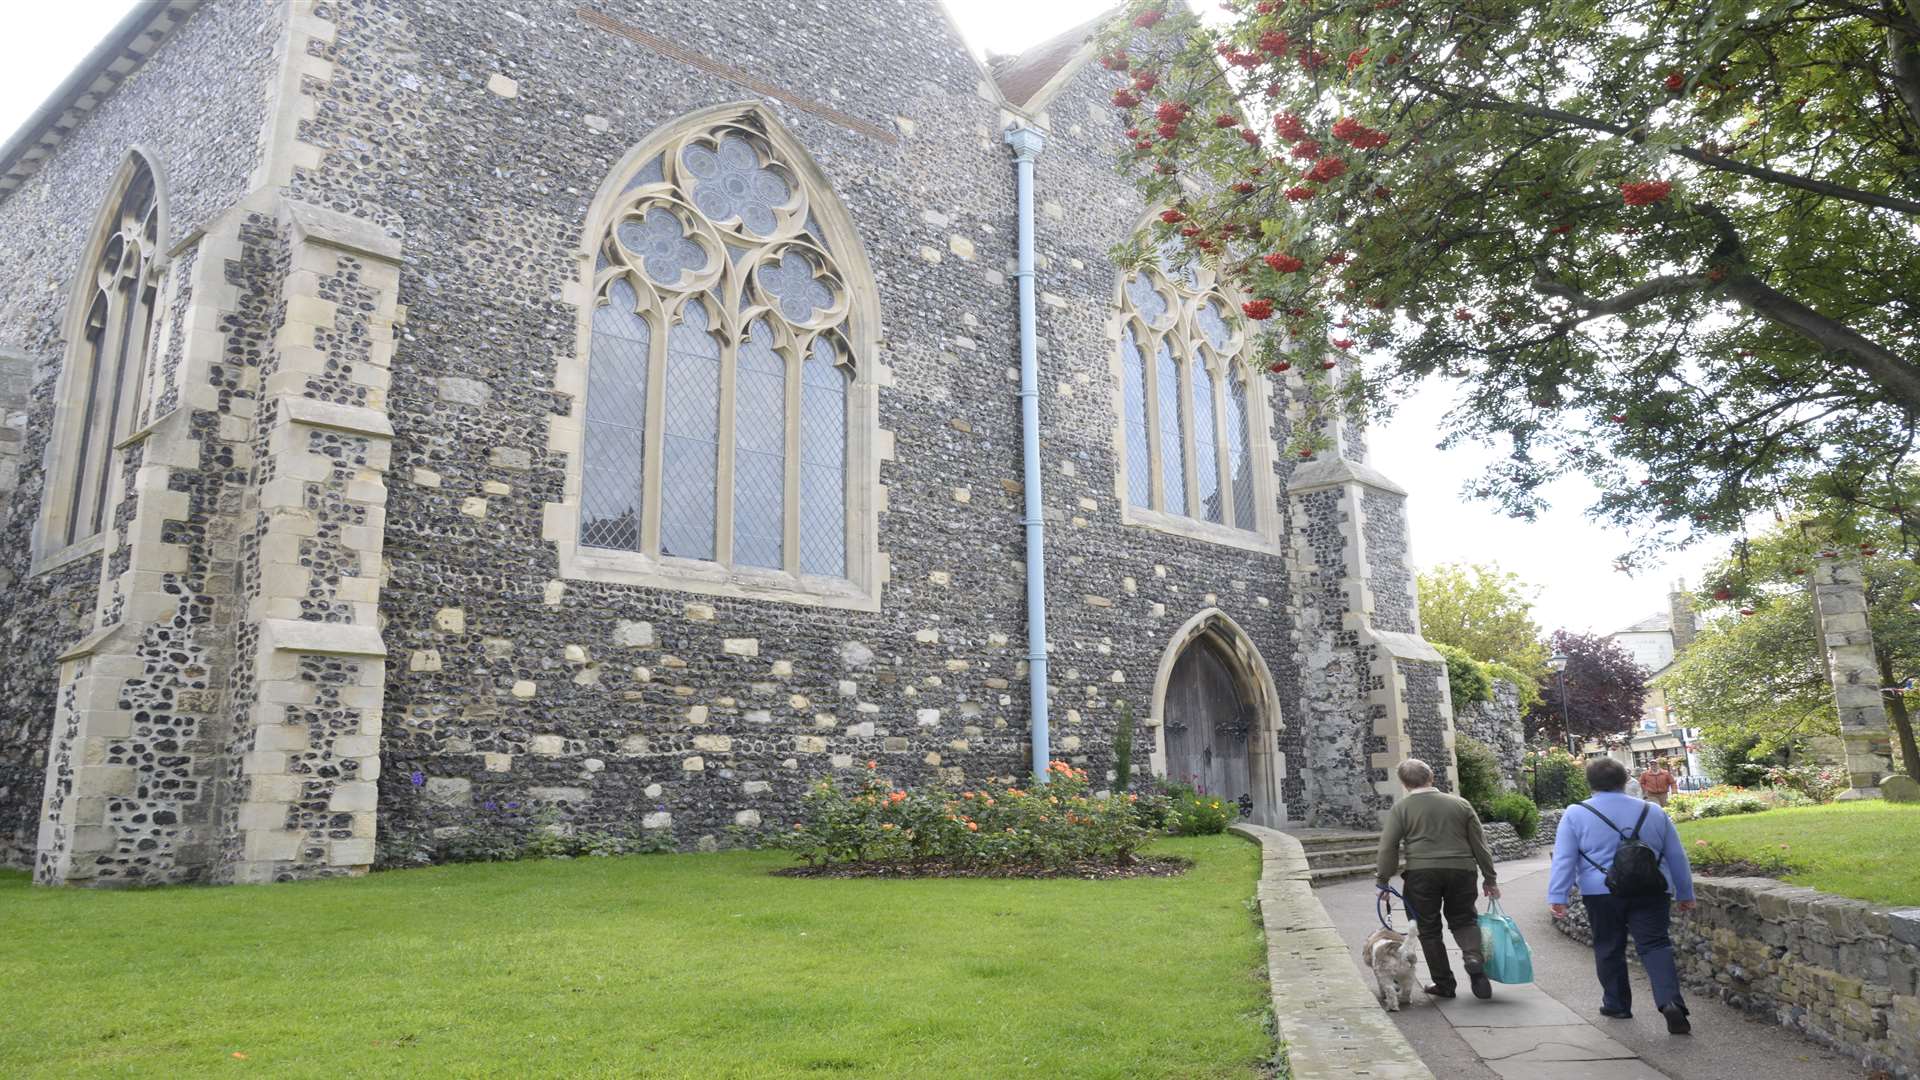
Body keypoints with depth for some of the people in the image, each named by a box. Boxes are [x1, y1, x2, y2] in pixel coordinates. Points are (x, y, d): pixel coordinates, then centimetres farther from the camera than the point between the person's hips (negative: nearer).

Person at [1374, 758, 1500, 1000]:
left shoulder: (1400, 809, 1)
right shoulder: (1460, 804, 9)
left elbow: (1388, 847, -6)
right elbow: (1479, 844, 11)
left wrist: (1383, 879, 2)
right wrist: (1489, 878, 17)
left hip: (1421, 873, -2)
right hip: (1461, 871, 2)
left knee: (1429, 929, 10)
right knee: (1464, 919, 20)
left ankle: (1444, 984, 13)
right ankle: (1473, 957, -5)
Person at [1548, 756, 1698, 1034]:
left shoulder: (1575, 815, -1)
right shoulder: (1653, 812, 9)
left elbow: (1564, 860, -6)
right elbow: (1677, 857, 15)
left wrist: (1557, 897, -5)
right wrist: (1685, 894, 24)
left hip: (1602, 895, -1)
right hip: (1650, 893, 2)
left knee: (1609, 949, 11)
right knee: (1655, 945, 2)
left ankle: (1617, 1004, 21)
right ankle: (1670, 1001, -15)